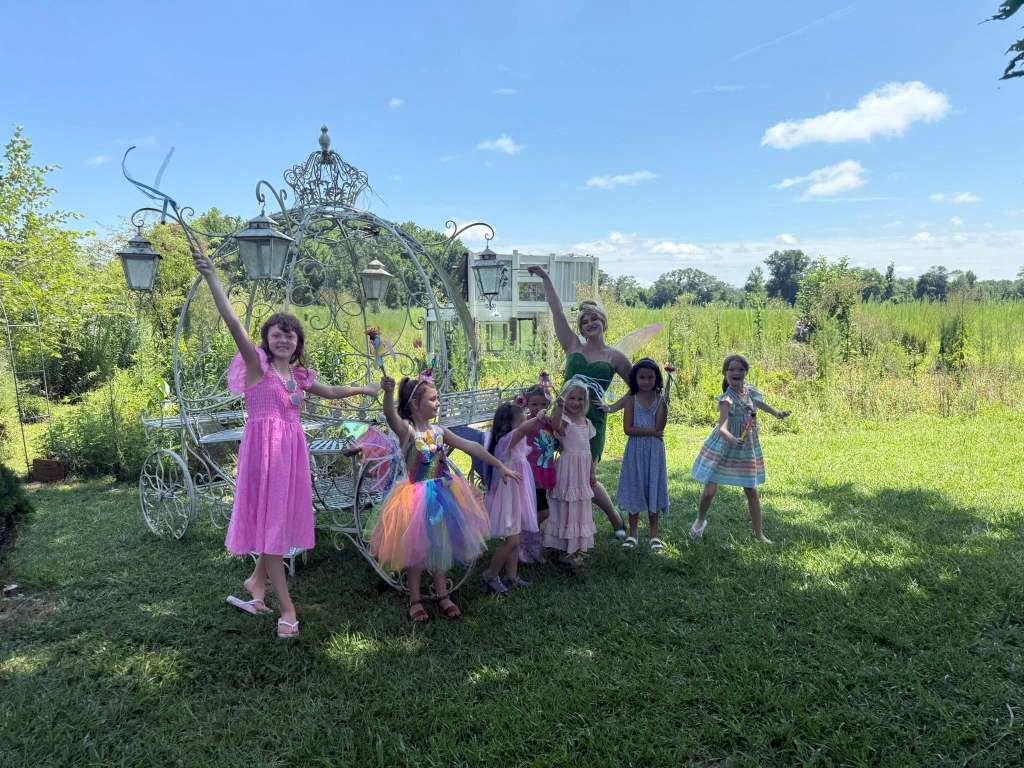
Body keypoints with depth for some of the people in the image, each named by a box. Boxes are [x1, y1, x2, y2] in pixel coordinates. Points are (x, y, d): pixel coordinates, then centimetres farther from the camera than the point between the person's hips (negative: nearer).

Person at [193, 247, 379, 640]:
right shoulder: (257, 364, -5)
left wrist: (363, 389, 39)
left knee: (283, 517, 13)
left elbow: (330, 392, 32)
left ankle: (257, 581, 34)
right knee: (269, 519, -2)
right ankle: (287, 607, 2)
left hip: (292, 448, 7)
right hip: (264, 447, -7)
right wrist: (211, 278, -29)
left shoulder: (299, 375, 14)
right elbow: (233, 324, -18)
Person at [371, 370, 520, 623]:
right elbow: (391, 416, -38)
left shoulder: (438, 431, 2)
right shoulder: (406, 429, -15)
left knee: (441, 544, 14)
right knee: (416, 547, 6)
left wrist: (500, 466, 5)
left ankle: (442, 595, 30)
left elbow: (470, 447, 4)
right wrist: (388, 393, -60)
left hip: (442, 493, 6)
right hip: (418, 496, -5)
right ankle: (415, 599, 23)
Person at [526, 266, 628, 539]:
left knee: (586, 478, 4)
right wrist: (546, 278, 1)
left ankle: (616, 519, 28)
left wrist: (613, 407, 3)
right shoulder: (573, 347, 7)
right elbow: (557, 311, 3)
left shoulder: (615, 357, 4)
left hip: (592, 421, -2)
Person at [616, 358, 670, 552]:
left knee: (653, 489, 6)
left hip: (654, 451, 1)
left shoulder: (660, 399, 0)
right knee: (635, 489, 6)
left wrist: (664, 403, -22)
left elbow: (660, 426, -13)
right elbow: (627, 428, -10)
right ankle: (632, 534, 16)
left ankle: (654, 535, 16)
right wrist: (650, 431, -14)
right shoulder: (631, 400, -2)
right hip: (635, 450, 0)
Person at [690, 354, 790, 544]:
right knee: (710, 489, -3)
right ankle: (700, 520, 27)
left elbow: (760, 404, 21)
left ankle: (759, 533, 24)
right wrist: (731, 439, -55)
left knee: (752, 491, 9)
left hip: (747, 449, 5)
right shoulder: (727, 398, -23)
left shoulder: (750, 391, -4)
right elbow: (722, 427, -36)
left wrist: (777, 413, 7)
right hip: (723, 448, -5)